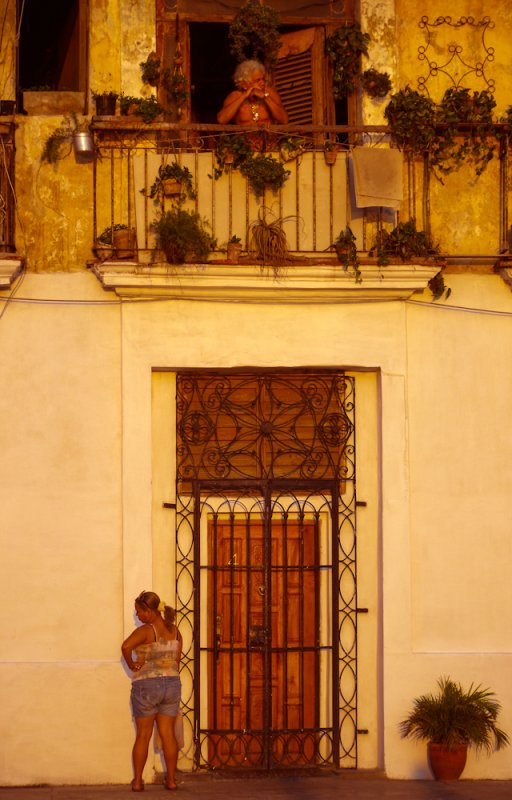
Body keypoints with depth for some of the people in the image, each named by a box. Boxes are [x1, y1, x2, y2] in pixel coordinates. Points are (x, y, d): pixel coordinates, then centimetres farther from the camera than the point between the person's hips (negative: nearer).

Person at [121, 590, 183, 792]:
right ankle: (171, 779, 8)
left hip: (146, 685, -5)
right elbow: (177, 660, 8)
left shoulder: (145, 631, -14)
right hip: (172, 684, 5)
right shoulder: (174, 630, 6)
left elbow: (126, 646, -31)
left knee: (143, 735, 4)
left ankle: (137, 781, 7)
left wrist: (131, 665, -15)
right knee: (168, 734, 8)